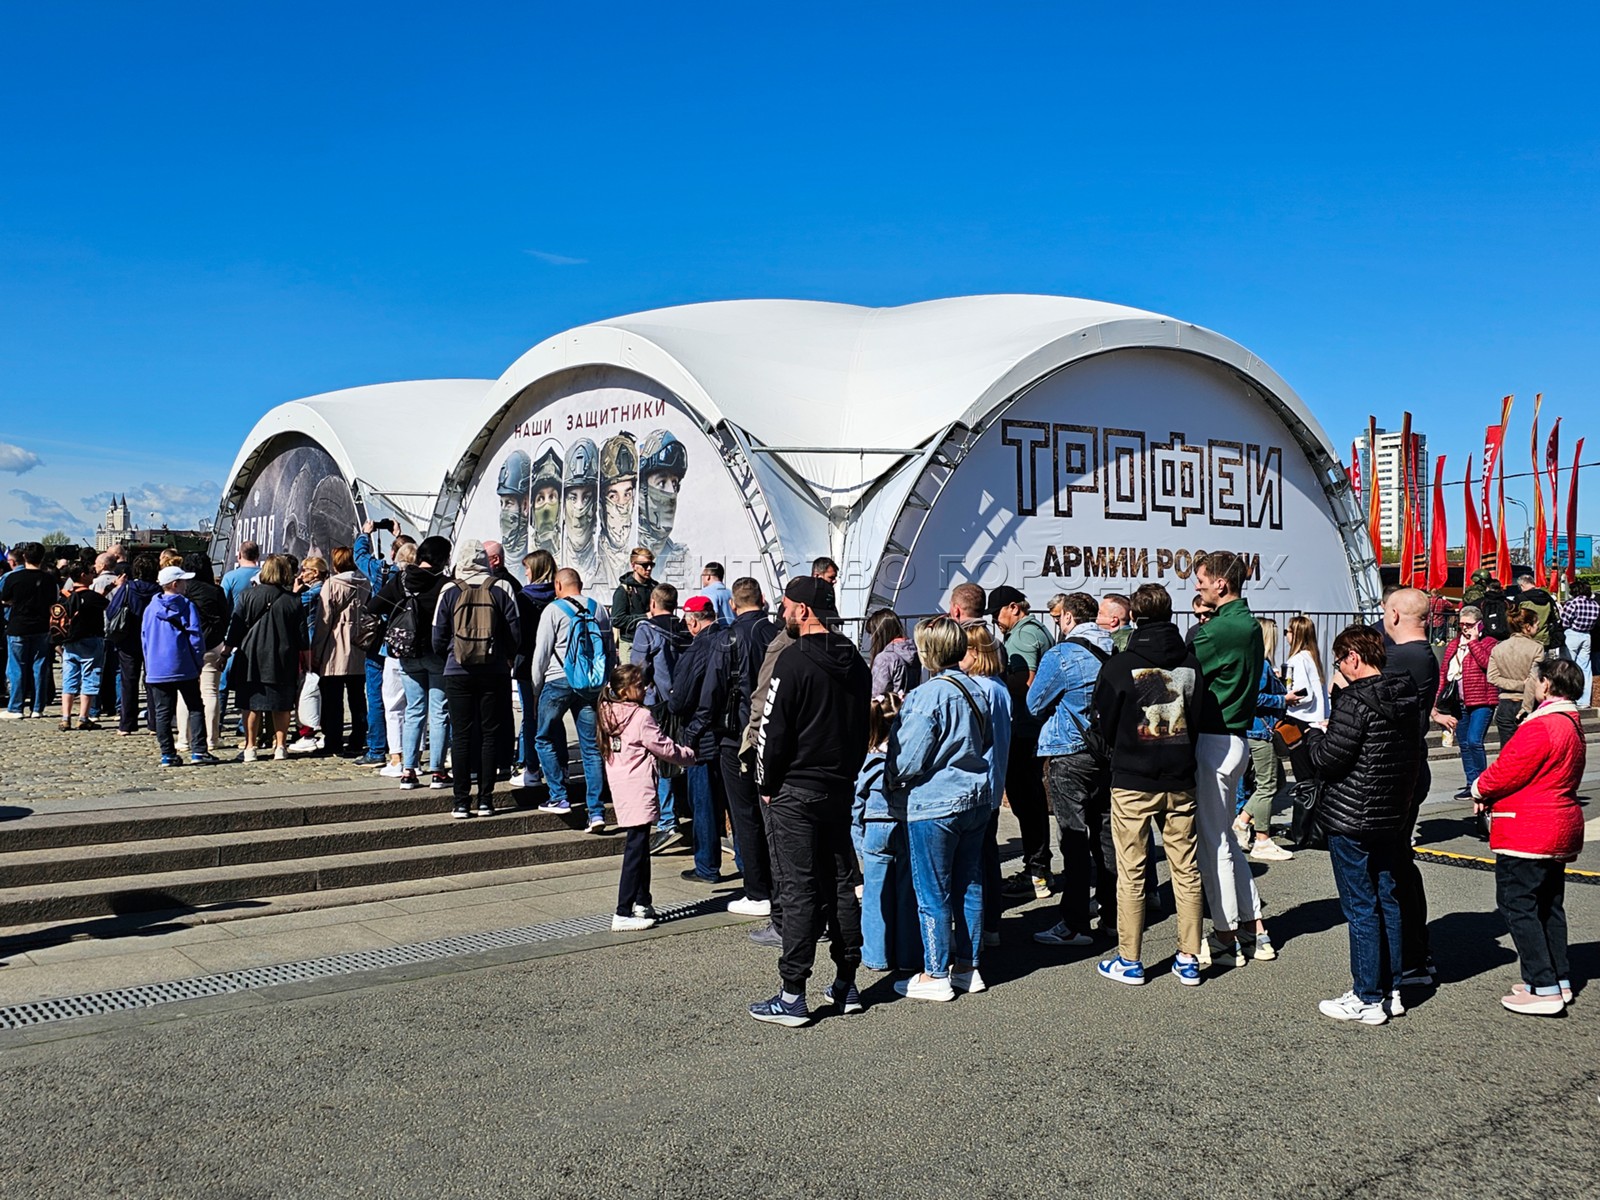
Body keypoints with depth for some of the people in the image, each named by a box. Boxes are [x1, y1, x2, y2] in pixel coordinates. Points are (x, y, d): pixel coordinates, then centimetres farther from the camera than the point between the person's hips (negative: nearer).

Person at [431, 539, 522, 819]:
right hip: (494, 672, 0)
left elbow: (439, 638, 2)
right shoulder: (502, 588, -3)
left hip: (458, 673, 0)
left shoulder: (449, 591, -1)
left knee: (460, 736, 5)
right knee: (490, 734, 7)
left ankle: (462, 802, 6)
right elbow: (515, 633, -1)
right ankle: (485, 800, 8)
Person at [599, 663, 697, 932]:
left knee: (640, 849, 18)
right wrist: (689, 755, 10)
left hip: (621, 789, 9)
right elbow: (664, 748, -8)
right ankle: (623, 914, -7)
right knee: (636, 850, -6)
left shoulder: (609, 714, 10)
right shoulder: (641, 716, -15)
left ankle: (642, 903, 28)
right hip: (639, 791, -9)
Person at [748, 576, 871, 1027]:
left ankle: (792, 997, 1)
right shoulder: (855, 663, 9)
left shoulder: (794, 660, -14)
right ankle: (846, 985, 21)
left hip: (796, 792, -7)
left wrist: (767, 786, -3)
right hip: (841, 790, 7)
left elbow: (773, 730, -14)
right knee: (841, 885, 13)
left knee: (799, 891, -4)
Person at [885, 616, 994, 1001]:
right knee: (969, 886, 14)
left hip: (934, 804, -8)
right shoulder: (976, 691, 5)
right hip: (975, 800, 8)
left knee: (932, 893, 2)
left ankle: (934, 975, 10)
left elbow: (909, 759, -18)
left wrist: (890, 782, -1)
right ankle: (967, 967, 23)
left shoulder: (927, 695, -19)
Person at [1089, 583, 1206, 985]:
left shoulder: (1120, 664, -10)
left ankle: (1130, 961, 10)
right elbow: (1197, 720, 8)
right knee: (1186, 870, 10)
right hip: (1180, 781, 4)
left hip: (1132, 781, -3)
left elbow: (1101, 723, -2)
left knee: (1131, 873, 4)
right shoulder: (1190, 663, 0)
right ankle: (1188, 959, 16)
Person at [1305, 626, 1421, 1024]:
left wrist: (1315, 734, 1)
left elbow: (1329, 759, -21)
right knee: (1388, 901, 16)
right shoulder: (1407, 697, 6)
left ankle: (1367, 999, 7)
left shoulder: (1355, 701, -20)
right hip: (1394, 816, 8)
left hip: (1352, 819, -8)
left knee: (1361, 908, 0)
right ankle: (1392, 990, 24)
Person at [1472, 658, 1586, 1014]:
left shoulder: (1540, 727, -21)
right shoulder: (1573, 726, 14)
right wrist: (1491, 791, 8)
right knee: (1549, 905, 17)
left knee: (1517, 904, -4)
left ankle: (1544, 989, -5)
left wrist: (1480, 789, 1)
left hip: (1527, 834, -10)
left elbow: (1507, 771, -19)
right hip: (1561, 828, 10)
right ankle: (1560, 980, 23)